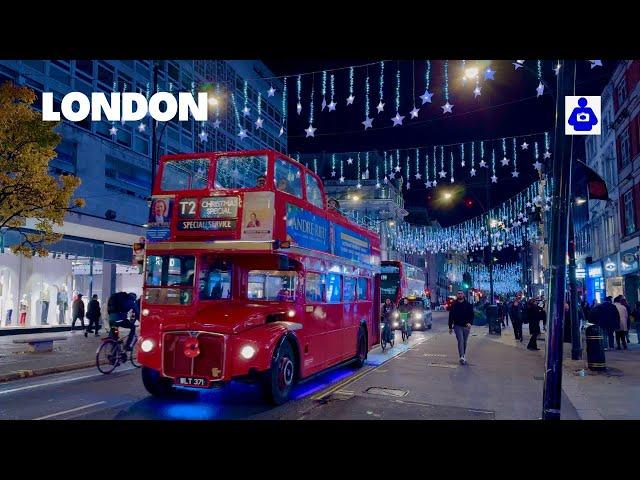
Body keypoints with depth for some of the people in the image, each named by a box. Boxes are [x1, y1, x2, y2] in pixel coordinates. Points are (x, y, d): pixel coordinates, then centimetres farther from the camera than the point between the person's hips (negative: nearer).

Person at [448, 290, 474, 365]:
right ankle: (462, 357, -25)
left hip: (466, 326, 2)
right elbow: (451, 316, 6)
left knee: (464, 342, 11)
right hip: (457, 326, -2)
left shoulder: (468, 305, 3)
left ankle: (463, 356, 25)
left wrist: (470, 323, -17)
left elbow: (472, 315, 1)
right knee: (460, 340, -17)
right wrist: (450, 327, 5)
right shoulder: (454, 305, 3)